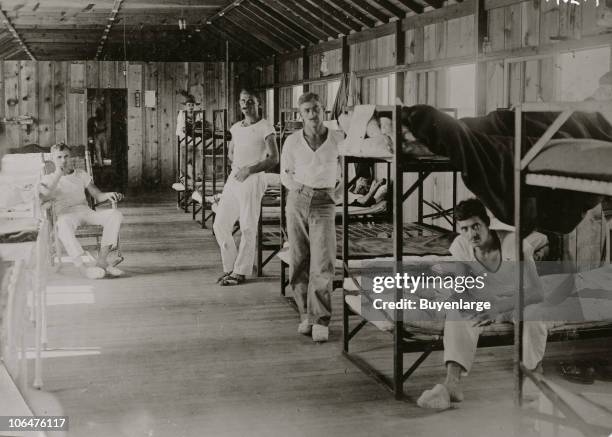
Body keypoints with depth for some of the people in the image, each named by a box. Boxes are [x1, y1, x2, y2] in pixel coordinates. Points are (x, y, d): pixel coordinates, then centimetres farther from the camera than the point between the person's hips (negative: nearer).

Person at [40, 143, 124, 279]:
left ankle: (102, 261, -30)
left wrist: (108, 195, -7)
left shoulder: (81, 175, 25)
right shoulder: (48, 179, 15)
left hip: (86, 211, 4)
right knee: (64, 226, -42)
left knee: (115, 214, -25)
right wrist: (58, 175, -2)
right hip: (66, 214, -4)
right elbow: (45, 196, -7)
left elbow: (97, 196, 17)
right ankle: (81, 267, -43)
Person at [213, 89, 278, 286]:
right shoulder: (236, 128, 15)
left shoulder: (265, 128, -6)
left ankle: (241, 272, 5)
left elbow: (274, 159, -13)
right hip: (234, 179, 7)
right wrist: (235, 165, 10)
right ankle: (230, 267, 17)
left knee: (248, 228, -4)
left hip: (252, 180, -7)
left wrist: (248, 170, -19)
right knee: (220, 224, 5)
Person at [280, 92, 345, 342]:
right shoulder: (292, 141, 3)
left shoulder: (338, 139, -1)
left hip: (323, 204, -2)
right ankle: (306, 314, 16)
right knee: (299, 262, 4)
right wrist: (297, 185, 0)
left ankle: (320, 321, -8)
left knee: (322, 263, -13)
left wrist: (338, 190, 3)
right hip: (297, 201, 2)